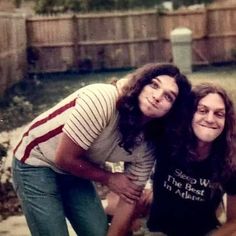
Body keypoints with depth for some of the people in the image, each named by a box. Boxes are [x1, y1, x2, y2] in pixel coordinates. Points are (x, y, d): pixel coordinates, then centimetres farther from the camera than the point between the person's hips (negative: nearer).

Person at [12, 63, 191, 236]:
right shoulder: (102, 100, -33)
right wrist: (109, 179, -15)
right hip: (38, 163, -6)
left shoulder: (147, 143, -12)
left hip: (75, 172, 6)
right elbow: (64, 158, -27)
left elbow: (129, 196, -5)